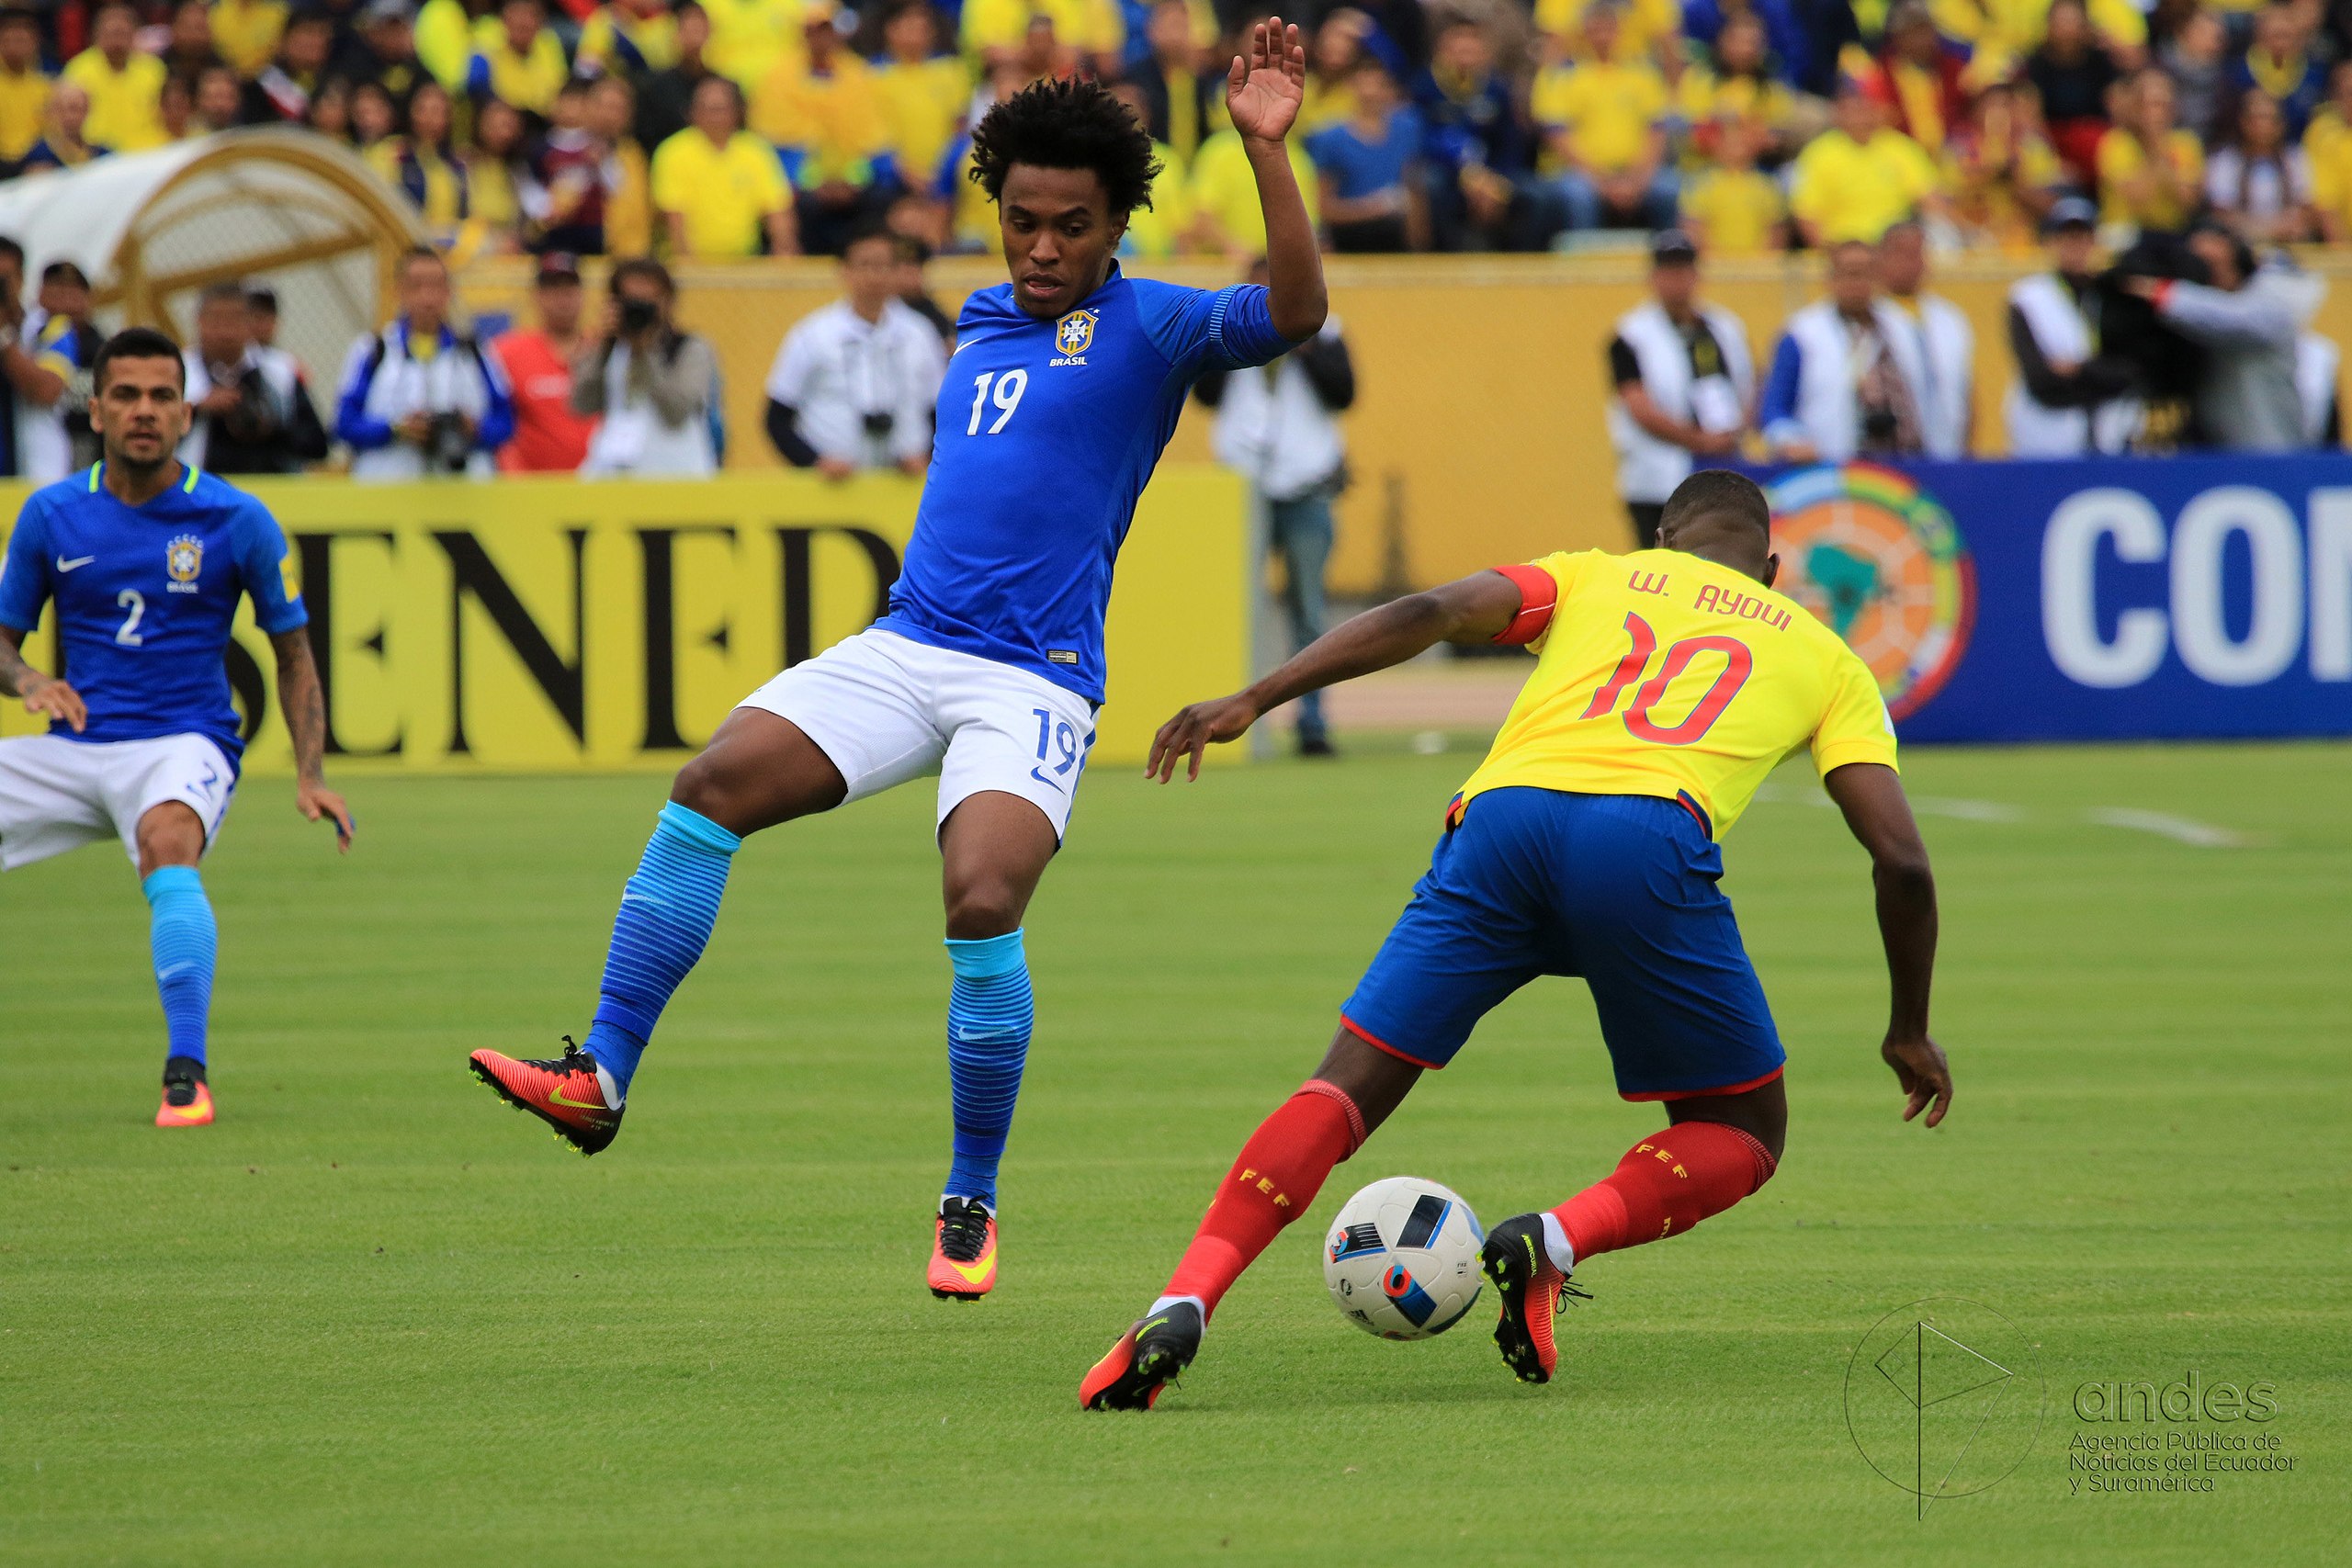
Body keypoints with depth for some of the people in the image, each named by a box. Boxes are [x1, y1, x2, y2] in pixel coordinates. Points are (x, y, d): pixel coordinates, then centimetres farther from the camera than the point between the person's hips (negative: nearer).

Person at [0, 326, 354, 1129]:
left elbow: (293, 651, 8)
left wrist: (310, 776, -4)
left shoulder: (238, 520, -2)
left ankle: (186, 1075, -38)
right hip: (72, 751, 4)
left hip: (182, 746, -4)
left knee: (167, 842, -38)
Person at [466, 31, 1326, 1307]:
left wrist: (1266, 148, -27)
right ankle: (600, 1082, -12)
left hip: (1033, 680, -6)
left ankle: (972, 1203, -5)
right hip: (902, 647, 6)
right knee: (713, 784, -13)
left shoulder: (1149, 326, -2)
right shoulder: (983, 317, 18)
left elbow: (1294, 312, -20)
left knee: (983, 901, -24)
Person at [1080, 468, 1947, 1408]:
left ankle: (1183, 1305, -12)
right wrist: (1909, 1033, 33)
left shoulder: (1594, 577, 32)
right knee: (1741, 1136, 18)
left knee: (1349, 1086, 9)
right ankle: (1553, 1246, -9)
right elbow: (1901, 858, 21)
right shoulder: (1825, 656, 30)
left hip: (1502, 814, 2)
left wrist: (1252, 702, 10)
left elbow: (1428, 615, 13)